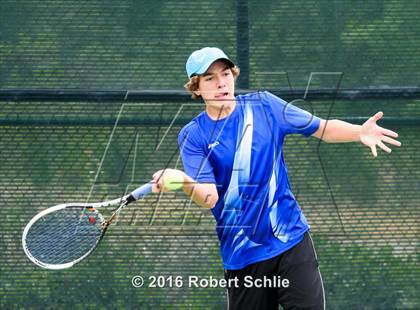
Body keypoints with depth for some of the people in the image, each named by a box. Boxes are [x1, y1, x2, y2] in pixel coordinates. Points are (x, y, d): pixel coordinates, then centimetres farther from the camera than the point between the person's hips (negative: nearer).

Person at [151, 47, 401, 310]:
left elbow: (323, 129, 6)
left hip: (292, 240, 1)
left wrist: (360, 132, -15)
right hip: (242, 256, 0)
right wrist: (184, 182, -38)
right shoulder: (193, 137, -4)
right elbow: (209, 198, -16)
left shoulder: (263, 105, 1)